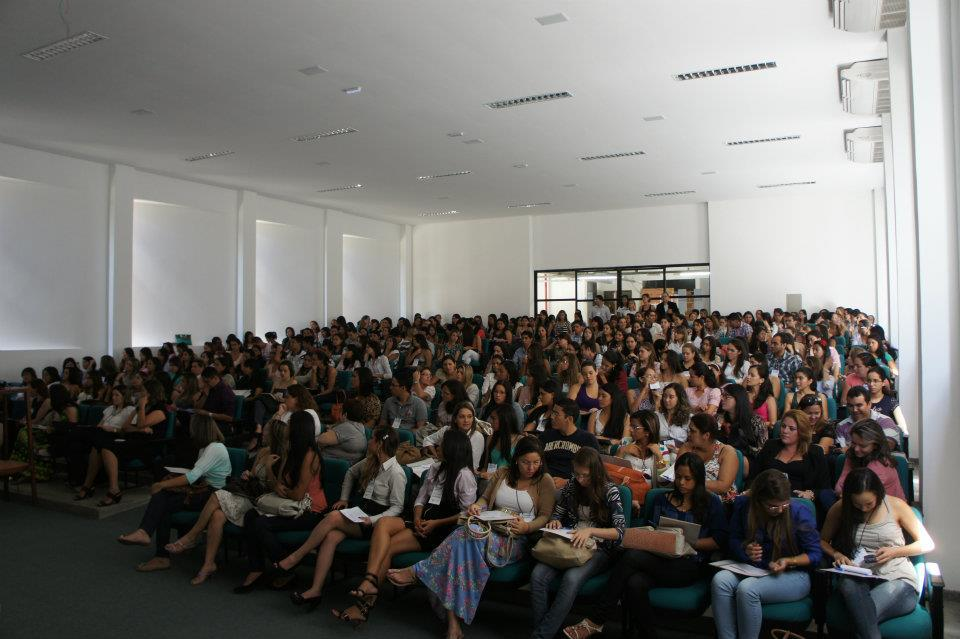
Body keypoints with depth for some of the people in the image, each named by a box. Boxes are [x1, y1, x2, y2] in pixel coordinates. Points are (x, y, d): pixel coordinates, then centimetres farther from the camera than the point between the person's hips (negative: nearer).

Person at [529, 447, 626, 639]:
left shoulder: (610, 491, -6)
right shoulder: (571, 486, 6)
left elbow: (620, 531, -12)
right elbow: (557, 514, 18)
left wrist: (590, 531, -26)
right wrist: (555, 522, -6)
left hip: (598, 549, -4)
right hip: (569, 544, 4)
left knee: (571, 578, -35)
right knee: (538, 575, -26)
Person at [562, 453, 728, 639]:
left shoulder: (712, 503, 9)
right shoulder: (663, 499, 19)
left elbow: (719, 541, 2)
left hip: (690, 565, -4)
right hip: (662, 560, 4)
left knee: (631, 556, -29)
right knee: (634, 584, -35)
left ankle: (596, 620, -23)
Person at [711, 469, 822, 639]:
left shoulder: (799, 512, -12)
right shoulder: (743, 506, -3)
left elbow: (815, 553, -3)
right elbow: (733, 541, 8)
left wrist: (788, 561, -20)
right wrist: (745, 550, -15)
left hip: (792, 575, -4)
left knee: (747, 588, -33)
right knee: (720, 580, -28)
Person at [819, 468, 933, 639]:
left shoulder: (896, 506, 3)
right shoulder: (840, 509, 7)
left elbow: (927, 544, 11)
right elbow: (822, 541, 19)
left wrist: (894, 551, -5)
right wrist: (836, 554, -3)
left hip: (898, 580, -2)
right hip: (857, 580, 2)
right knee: (848, 584, -40)